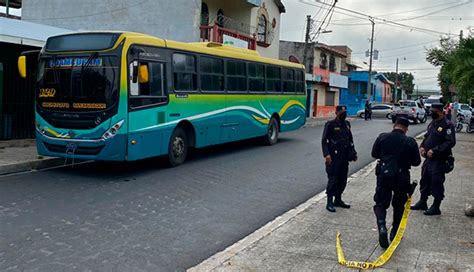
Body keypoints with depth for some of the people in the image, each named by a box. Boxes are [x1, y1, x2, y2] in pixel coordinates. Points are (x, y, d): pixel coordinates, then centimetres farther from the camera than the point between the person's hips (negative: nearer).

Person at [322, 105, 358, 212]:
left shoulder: (347, 124, 13)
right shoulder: (330, 124, -7)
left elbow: (350, 139, 22)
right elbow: (324, 140, -9)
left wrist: (353, 152, 14)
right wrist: (326, 154, -19)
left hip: (344, 157, 7)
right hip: (334, 156, -7)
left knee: (343, 179, 11)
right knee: (333, 179, -7)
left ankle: (338, 199, 24)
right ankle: (330, 202, 0)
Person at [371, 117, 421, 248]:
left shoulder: (382, 137, -4)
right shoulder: (410, 142, -6)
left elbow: (374, 153, 7)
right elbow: (416, 162, 0)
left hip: (384, 175, 0)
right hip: (402, 177, 1)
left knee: (380, 203, 6)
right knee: (398, 205, 19)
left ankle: (382, 227, -20)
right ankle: (394, 232, 26)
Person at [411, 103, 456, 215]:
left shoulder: (447, 125, -14)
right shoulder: (432, 124, 12)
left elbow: (451, 142, -20)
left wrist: (434, 151, -23)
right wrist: (422, 146, 3)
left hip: (439, 160, -8)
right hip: (428, 158, 8)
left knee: (437, 183, -1)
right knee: (425, 181, 17)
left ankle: (436, 207, 11)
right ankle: (422, 202, 32)